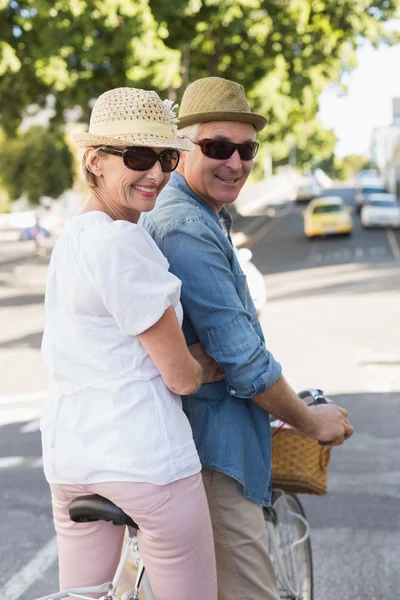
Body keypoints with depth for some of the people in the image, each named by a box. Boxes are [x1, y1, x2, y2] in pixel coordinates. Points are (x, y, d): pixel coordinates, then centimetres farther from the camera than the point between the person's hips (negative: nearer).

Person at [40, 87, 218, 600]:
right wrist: (208, 370, 8)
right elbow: (180, 377, -14)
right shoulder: (122, 241, -18)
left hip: (68, 454, 9)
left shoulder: (69, 237, 11)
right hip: (145, 454, -9)